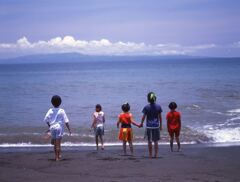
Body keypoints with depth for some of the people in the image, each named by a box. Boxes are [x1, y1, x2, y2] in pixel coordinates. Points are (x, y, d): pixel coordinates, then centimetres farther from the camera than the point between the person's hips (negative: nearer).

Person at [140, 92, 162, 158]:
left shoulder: (146, 107, -8)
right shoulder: (158, 106, -2)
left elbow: (143, 117, -4)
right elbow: (160, 117, 2)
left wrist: (141, 124, 12)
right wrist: (161, 125, 11)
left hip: (149, 126, -2)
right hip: (156, 126, 2)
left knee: (149, 141, 5)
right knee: (156, 141, 8)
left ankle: (150, 155, 7)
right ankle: (156, 155, 7)